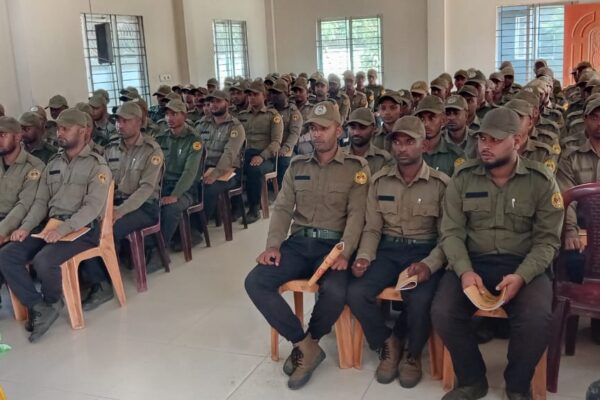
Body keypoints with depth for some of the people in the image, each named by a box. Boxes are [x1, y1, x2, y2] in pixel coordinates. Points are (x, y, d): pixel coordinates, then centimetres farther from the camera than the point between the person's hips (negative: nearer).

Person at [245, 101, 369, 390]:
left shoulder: (356, 167, 1)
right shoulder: (297, 166, 13)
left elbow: (357, 214, -8)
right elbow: (283, 209, 9)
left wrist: (344, 253, -22)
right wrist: (273, 244, -7)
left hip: (333, 244, -4)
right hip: (298, 242, 4)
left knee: (335, 292, -34)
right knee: (255, 282, -18)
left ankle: (306, 344, -1)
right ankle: (306, 345, -9)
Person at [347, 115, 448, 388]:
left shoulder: (441, 183, -3)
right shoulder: (379, 181, 6)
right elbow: (372, 228, 7)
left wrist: (429, 264, -23)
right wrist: (364, 257, -13)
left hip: (425, 250, -3)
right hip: (388, 248, 3)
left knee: (419, 299, -32)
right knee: (356, 293, -23)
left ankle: (413, 354, 3)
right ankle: (388, 344, 7)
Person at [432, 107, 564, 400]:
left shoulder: (541, 180, -1)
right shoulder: (463, 177, 2)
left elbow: (547, 239, -2)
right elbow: (451, 232, 0)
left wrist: (522, 276, -20)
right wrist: (464, 271, -19)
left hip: (524, 265, -1)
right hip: (472, 261, 2)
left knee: (536, 320, -30)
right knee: (442, 313, -24)